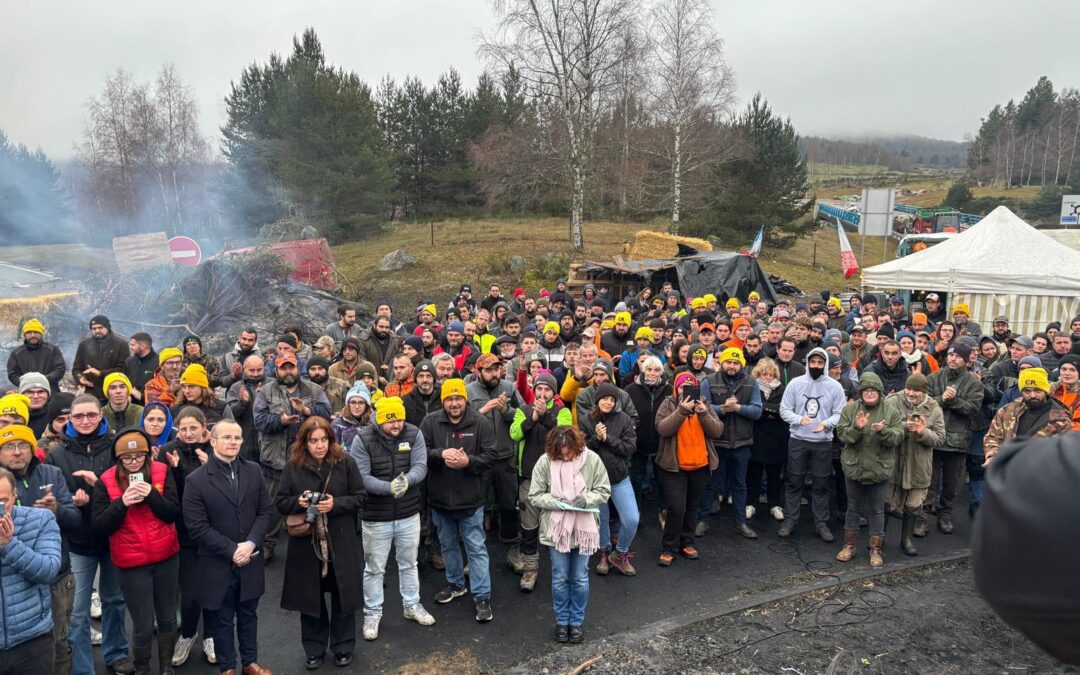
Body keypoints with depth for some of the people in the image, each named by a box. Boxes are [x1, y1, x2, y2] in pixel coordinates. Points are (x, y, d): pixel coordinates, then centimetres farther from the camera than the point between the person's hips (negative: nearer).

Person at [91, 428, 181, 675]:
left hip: (166, 557, 2)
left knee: (167, 618, 14)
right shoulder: (106, 481, -5)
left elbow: (174, 513, -6)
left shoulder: (162, 472, -3)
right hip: (131, 563, -1)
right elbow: (100, 526, -8)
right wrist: (122, 503, -23)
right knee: (143, 625, 3)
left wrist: (152, 494, -21)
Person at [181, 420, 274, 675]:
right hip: (218, 564, -3)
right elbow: (197, 527, -14)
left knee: (248, 614, 18)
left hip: (250, 560, 3)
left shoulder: (253, 471, 0)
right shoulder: (196, 480, -12)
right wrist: (231, 550, -17)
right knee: (223, 619, 14)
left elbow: (265, 510, 1)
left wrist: (251, 543, -14)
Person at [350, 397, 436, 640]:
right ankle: (372, 613, 29)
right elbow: (360, 477, -19)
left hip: (409, 514, 3)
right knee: (374, 568, 12)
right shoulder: (363, 439, -15)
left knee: (408, 563, 20)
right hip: (376, 517, -2)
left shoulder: (414, 434, -7)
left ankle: (412, 605, 38)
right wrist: (388, 487, -34)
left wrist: (407, 480, -35)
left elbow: (421, 467, -13)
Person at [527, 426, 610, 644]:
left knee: (580, 579, 10)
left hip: (583, 528, 0)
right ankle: (561, 621, 29)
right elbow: (535, 495, -5)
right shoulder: (545, 461, -11)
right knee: (560, 578, 11)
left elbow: (604, 490, -2)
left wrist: (587, 499, -21)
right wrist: (557, 502, -21)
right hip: (557, 528, 0)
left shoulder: (592, 459, -11)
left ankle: (576, 621, 29)